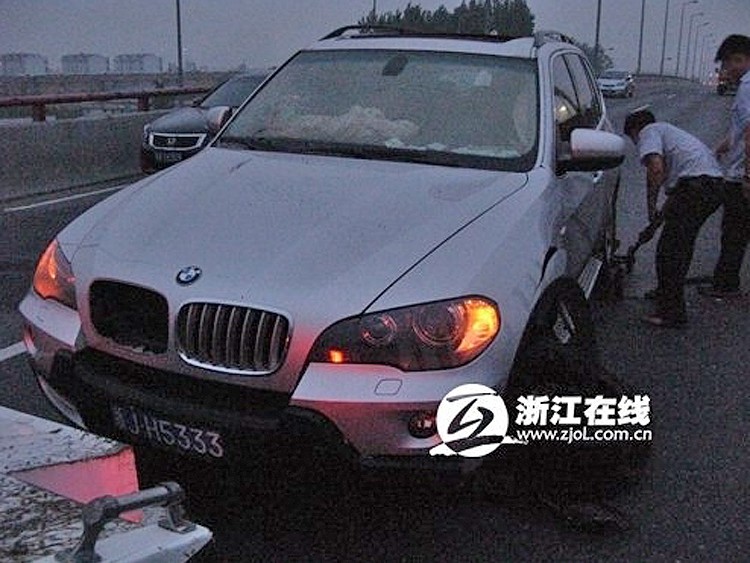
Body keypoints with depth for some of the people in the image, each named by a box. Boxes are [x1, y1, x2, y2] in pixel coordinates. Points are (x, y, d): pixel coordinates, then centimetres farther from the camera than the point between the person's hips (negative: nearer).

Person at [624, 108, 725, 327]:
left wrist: (651, 205, -6)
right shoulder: (668, 130, 34)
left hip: (695, 184, -10)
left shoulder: (649, 131, 5)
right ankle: (666, 293, 40)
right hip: (716, 184, 10)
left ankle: (673, 312, -1)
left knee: (669, 250, -4)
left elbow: (656, 168, -14)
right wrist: (667, 209, 43)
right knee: (682, 245, 24)